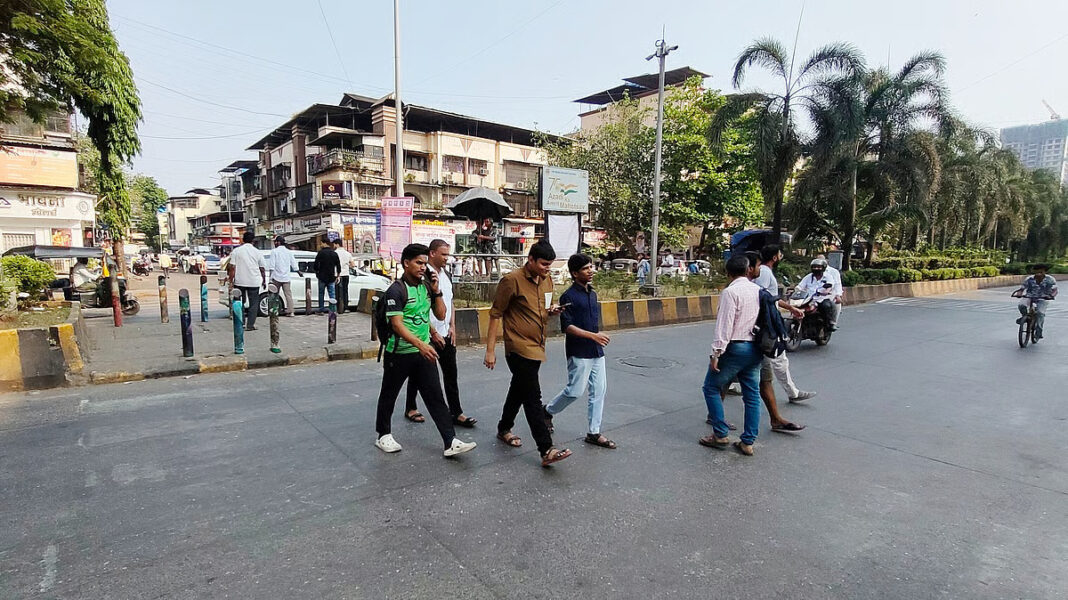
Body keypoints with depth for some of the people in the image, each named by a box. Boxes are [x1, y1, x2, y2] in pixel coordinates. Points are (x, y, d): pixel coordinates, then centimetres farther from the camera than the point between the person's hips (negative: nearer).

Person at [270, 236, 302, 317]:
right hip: (286, 277, 3)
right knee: (288, 294, 1)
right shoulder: (289, 252, 8)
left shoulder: (274, 251, -3)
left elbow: (272, 265, -8)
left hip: (277, 277, -3)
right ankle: (290, 311, -5)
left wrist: (271, 277, -6)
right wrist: (299, 272, 23)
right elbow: (294, 264, 10)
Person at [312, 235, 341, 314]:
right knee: (332, 295, 4)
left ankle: (321, 310, 12)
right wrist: (338, 276, 16)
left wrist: (317, 272, 9)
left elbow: (315, 265, -9)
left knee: (321, 294, 10)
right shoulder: (334, 253, 3)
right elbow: (338, 266, 6)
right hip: (331, 278, 3)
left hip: (322, 277, -3)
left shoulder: (320, 253, -9)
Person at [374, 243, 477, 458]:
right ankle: (383, 436, 33)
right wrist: (421, 344, -34)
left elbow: (441, 315, 9)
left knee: (435, 397, 2)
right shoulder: (396, 291, -14)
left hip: (423, 352, 6)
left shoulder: (426, 286, 6)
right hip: (399, 354, -5)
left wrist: (436, 291, -5)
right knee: (389, 395, 13)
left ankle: (450, 442, 3)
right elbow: (397, 324, -22)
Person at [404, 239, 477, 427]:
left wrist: (452, 327, 8)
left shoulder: (447, 275, 10)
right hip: (427, 335, -7)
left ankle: (456, 413, 12)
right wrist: (433, 332, -15)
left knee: (451, 373, 7)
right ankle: (410, 408, 27)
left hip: (446, 334, 7)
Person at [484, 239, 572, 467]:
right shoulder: (512, 280, -14)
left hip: (536, 347, 8)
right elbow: (495, 315, -11)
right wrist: (490, 350, -12)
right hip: (519, 348, -8)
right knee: (533, 398, -9)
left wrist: (552, 311, -2)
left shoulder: (547, 280, 8)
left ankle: (504, 430, 40)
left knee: (519, 390, 21)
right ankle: (546, 450, -8)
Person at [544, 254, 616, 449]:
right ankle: (548, 411, 24)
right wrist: (592, 335, -23)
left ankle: (594, 433, 16)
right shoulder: (568, 296, -12)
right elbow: (566, 326, -17)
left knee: (599, 390, 7)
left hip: (596, 351, 8)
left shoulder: (592, 294, 12)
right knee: (575, 390, -2)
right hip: (579, 352, -8)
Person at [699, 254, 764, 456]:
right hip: (755, 348, 7)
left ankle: (720, 435, 8)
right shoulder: (758, 290, 8)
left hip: (735, 348, -7)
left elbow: (724, 325, -18)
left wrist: (716, 352, -16)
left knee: (712, 388, 7)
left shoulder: (731, 292, -13)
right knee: (752, 395, 10)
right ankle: (748, 442, 15)